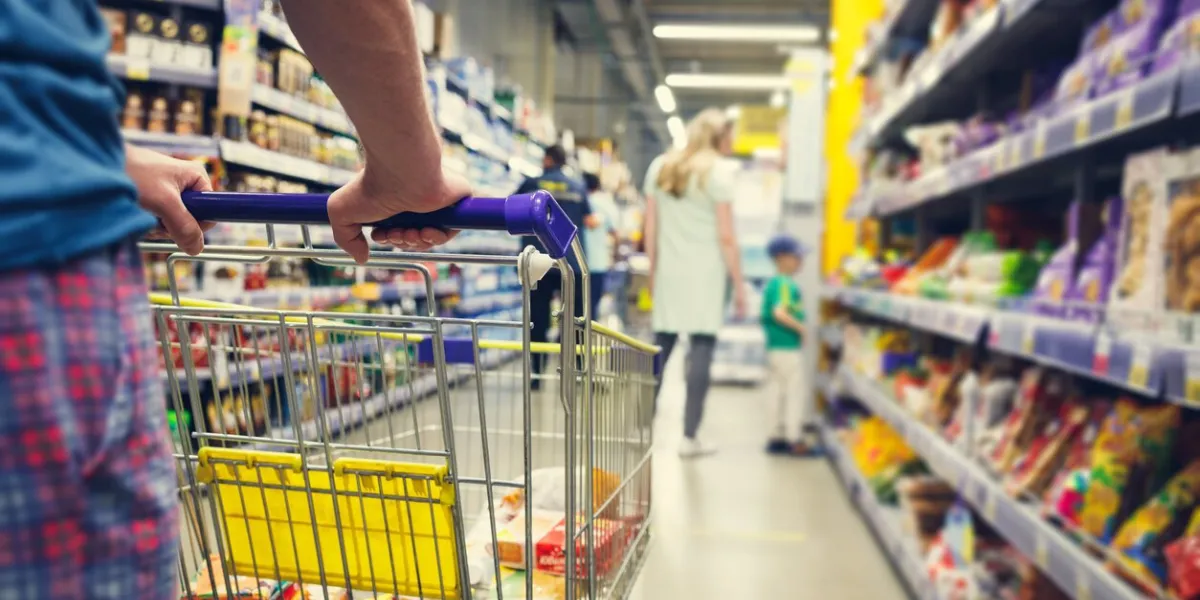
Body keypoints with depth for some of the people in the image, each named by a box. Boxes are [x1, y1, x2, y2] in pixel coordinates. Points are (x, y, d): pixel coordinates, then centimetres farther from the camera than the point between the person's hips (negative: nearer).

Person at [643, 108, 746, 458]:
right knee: (701, 349, 0)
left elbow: (650, 229, 10)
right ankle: (689, 437, 3)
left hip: (668, 271, 5)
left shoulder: (659, 167, 11)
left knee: (661, 347, 11)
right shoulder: (718, 171, -3)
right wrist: (739, 285, -3)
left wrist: (653, 272, 16)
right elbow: (726, 237, -7)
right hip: (705, 274, -5)